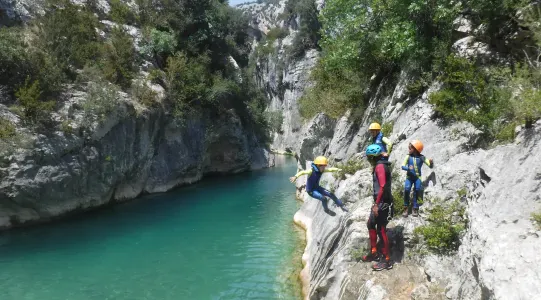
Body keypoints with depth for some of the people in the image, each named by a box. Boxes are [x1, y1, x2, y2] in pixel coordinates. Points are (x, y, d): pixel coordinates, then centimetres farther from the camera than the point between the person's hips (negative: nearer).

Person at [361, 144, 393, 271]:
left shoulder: (380, 166, -17)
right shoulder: (380, 165, 14)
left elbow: (383, 187, -25)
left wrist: (376, 205, -24)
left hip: (383, 203, -11)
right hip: (379, 202, 11)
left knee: (381, 230, -4)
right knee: (371, 224, 19)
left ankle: (386, 260, 6)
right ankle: (374, 252, 29)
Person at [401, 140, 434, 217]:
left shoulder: (421, 157, -6)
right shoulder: (408, 156, -5)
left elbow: (430, 166, -5)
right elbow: (403, 166, -6)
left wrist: (431, 162, -28)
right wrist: (408, 168, -27)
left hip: (417, 177, 0)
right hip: (409, 177, 0)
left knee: (417, 190, -12)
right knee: (406, 189, -17)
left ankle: (415, 208, 1)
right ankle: (406, 208, -4)